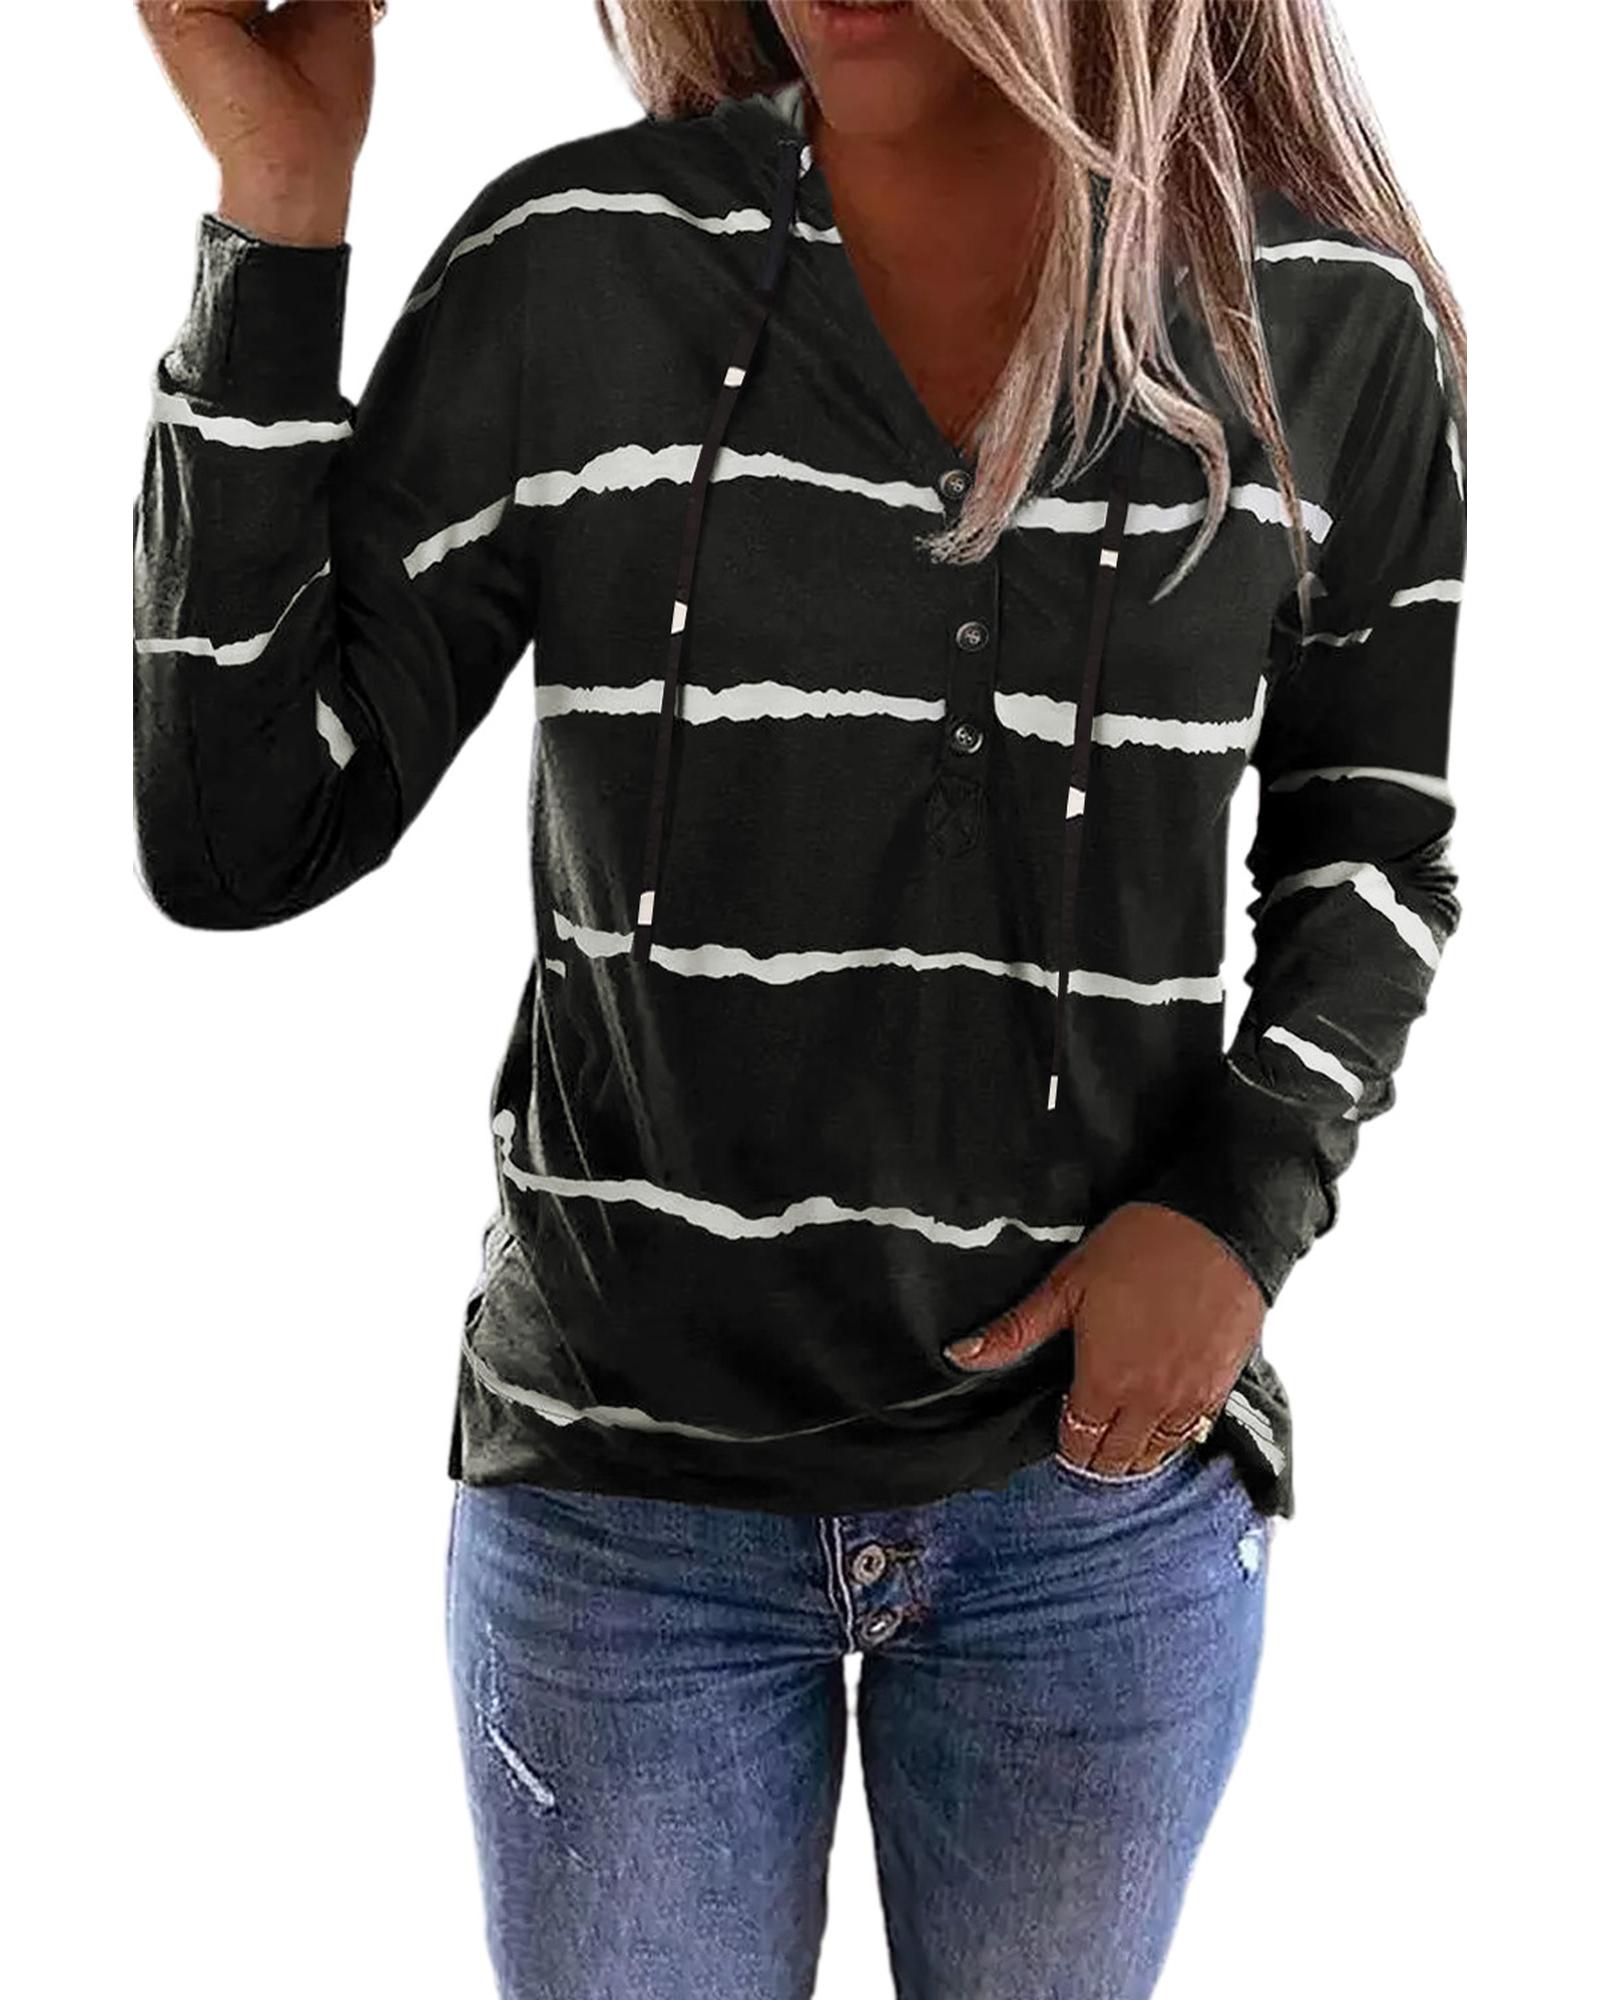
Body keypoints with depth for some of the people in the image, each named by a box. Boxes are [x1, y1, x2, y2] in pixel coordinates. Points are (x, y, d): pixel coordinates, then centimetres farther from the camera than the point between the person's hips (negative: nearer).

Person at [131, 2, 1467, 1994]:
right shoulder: (567, 268, -10)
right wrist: (278, 208, -16)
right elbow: (234, 839, -10)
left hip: (1102, 1474, 2)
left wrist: (1246, 1199, -9)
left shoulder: (1335, 326, -5)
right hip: (621, 1489, -1)